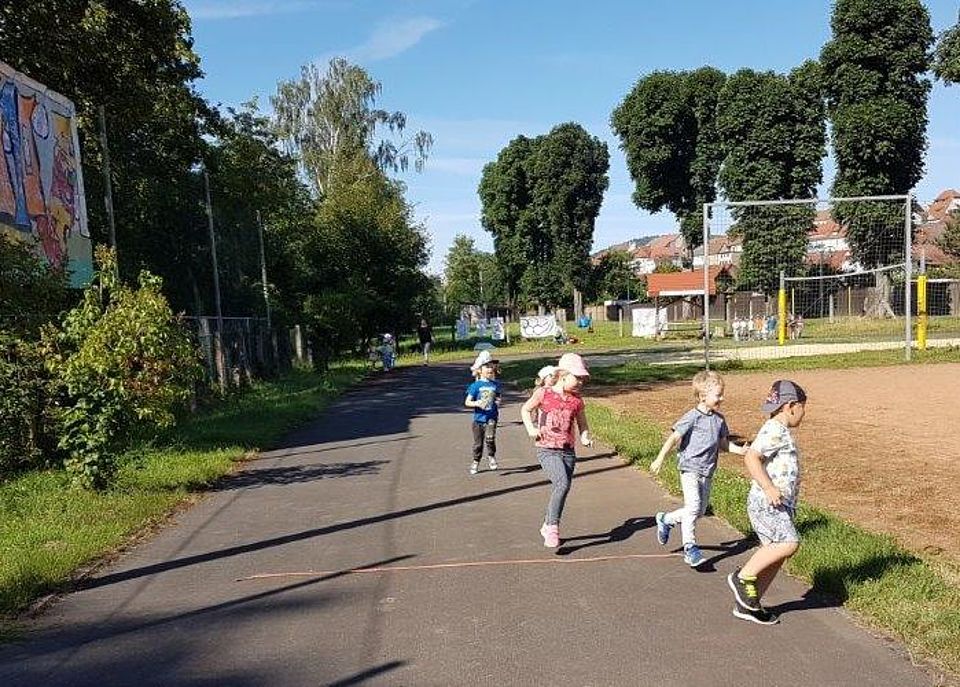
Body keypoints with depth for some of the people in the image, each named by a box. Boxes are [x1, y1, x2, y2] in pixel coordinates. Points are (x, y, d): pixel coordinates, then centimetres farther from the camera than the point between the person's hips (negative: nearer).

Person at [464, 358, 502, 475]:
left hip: (491, 418, 1)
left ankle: (491, 456, 4)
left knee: (490, 438, -23)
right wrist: (476, 403, -24)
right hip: (479, 418, -1)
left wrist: (498, 402, -3)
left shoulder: (496, 384, 4)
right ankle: (475, 462, 33)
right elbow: (467, 402, -6)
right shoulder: (476, 385, -5)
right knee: (478, 443, 10)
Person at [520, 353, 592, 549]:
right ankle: (553, 527, -12)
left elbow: (582, 425, 18)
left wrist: (585, 438, -2)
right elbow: (525, 409, 8)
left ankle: (547, 526, 31)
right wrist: (531, 428, -7)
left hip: (568, 452, 5)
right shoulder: (544, 393, -5)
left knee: (561, 490, 7)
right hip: (547, 450, -5)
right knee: (563, 484, -25)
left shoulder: (577, 401, 6)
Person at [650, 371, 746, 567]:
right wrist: (660, 458, -17)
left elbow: (724, 443, 16)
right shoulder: (693, 417, -13)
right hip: (690, 469, -7)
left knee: (700, 510, 12)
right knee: (693, 506, -17)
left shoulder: (719, 419, 8)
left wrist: (741, 450, -1)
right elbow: (674, 438, -13)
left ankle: (666, 519, 32)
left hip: (707, 472, 7)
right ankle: (690, 546, -6)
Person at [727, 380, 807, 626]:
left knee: (775, 555, 8)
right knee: (789, 543, -23)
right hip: (766, 504, -10)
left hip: (780, 507, 10)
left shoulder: (781, 431, 20)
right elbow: (751, 457, -25)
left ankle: (747, 605, 14)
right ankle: (743, 576, -11)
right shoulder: (774, 430, -13)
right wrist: (769, 489, -26)